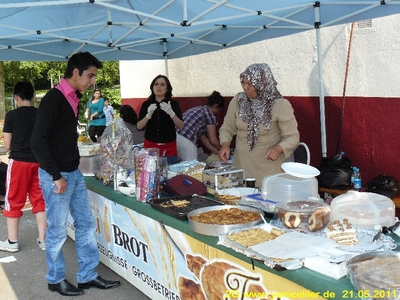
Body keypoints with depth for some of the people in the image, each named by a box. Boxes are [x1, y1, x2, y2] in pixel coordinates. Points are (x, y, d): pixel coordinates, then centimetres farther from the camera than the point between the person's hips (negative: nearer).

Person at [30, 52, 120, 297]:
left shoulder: (73, 98, 9)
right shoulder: (53, 99, -17)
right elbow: (38, 141, -22)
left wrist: (73, 168, 16)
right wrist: (56, 176, -20)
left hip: (74, 173, 9)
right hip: (56, 176, -9)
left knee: (86, 223, 13)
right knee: (58, 230, 5)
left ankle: (87, 276, 24)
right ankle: (56, 279, 23)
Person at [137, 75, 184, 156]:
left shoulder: (173, 104, 0)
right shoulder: (146, 104, 3)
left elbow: (181, 126, -8)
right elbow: (139, 127, -2)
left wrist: (171, 113, -23)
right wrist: (148, 115, -19)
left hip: (169, 146, -1)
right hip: (150, 145, 1)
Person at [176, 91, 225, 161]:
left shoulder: (197, 109, 25)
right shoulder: (209, 114, 0)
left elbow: (203, 138, 27)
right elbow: (213, 140, 1)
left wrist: (217, 152, 29)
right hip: (185, 142, -9)